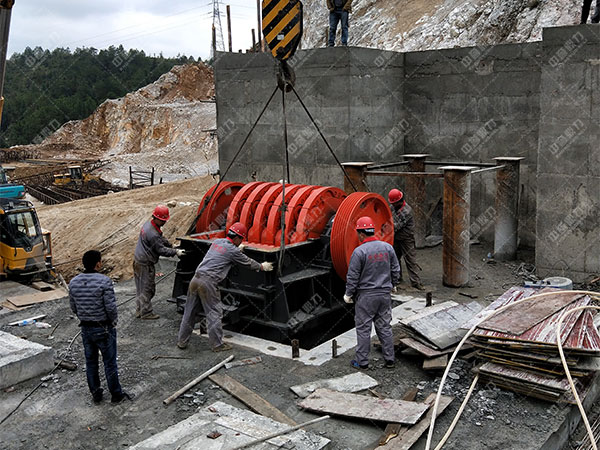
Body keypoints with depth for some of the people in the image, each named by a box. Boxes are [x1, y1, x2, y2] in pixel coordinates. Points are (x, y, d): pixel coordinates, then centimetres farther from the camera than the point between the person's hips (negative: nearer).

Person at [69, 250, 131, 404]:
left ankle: (95, 393, 29)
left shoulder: (74, 283, -3)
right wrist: (114, 321, -1)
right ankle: (116, 394, 20)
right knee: (109, 362, 8)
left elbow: (73, 308, 4)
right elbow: (111, 307, -20)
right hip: (104, 328, -5)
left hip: (85, 328, 5)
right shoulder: (104, 281, -21)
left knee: (90, 362, 17)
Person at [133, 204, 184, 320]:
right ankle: (146, 313, 11)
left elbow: (161, 238, 18)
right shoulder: (153, 234, -26)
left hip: (138, 260, 10)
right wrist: (175, 252, -13)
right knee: (147, 289, 1)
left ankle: (139, 310, 28)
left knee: (140, 288, 18)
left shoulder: (149, 224, 6)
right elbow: (161, 250, -19)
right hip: (145, 264, -10)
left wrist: (171, 246, 15)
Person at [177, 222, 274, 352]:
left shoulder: (217, 242, 16)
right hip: (208, 282, -8)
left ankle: (182, 341, 22)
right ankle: (217, 344, 8)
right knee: (214, 313, 2)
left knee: (190, 311, 14)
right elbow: (247, 262, 11)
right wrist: (262, 266, 27)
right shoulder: (233, 251, -4)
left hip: (196, 278, 8)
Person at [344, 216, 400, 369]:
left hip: (366, 295, -5)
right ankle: (389, 360, 18)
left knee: (363, 328, 4)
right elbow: (396, 271, 8)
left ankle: (362, 362, 10)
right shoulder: (388, 247, 2)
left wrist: (348, 294, 2)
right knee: (385, 327, 13)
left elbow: (353, 277, -12)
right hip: (385, 294, 5)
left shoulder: (359, 251, -15)